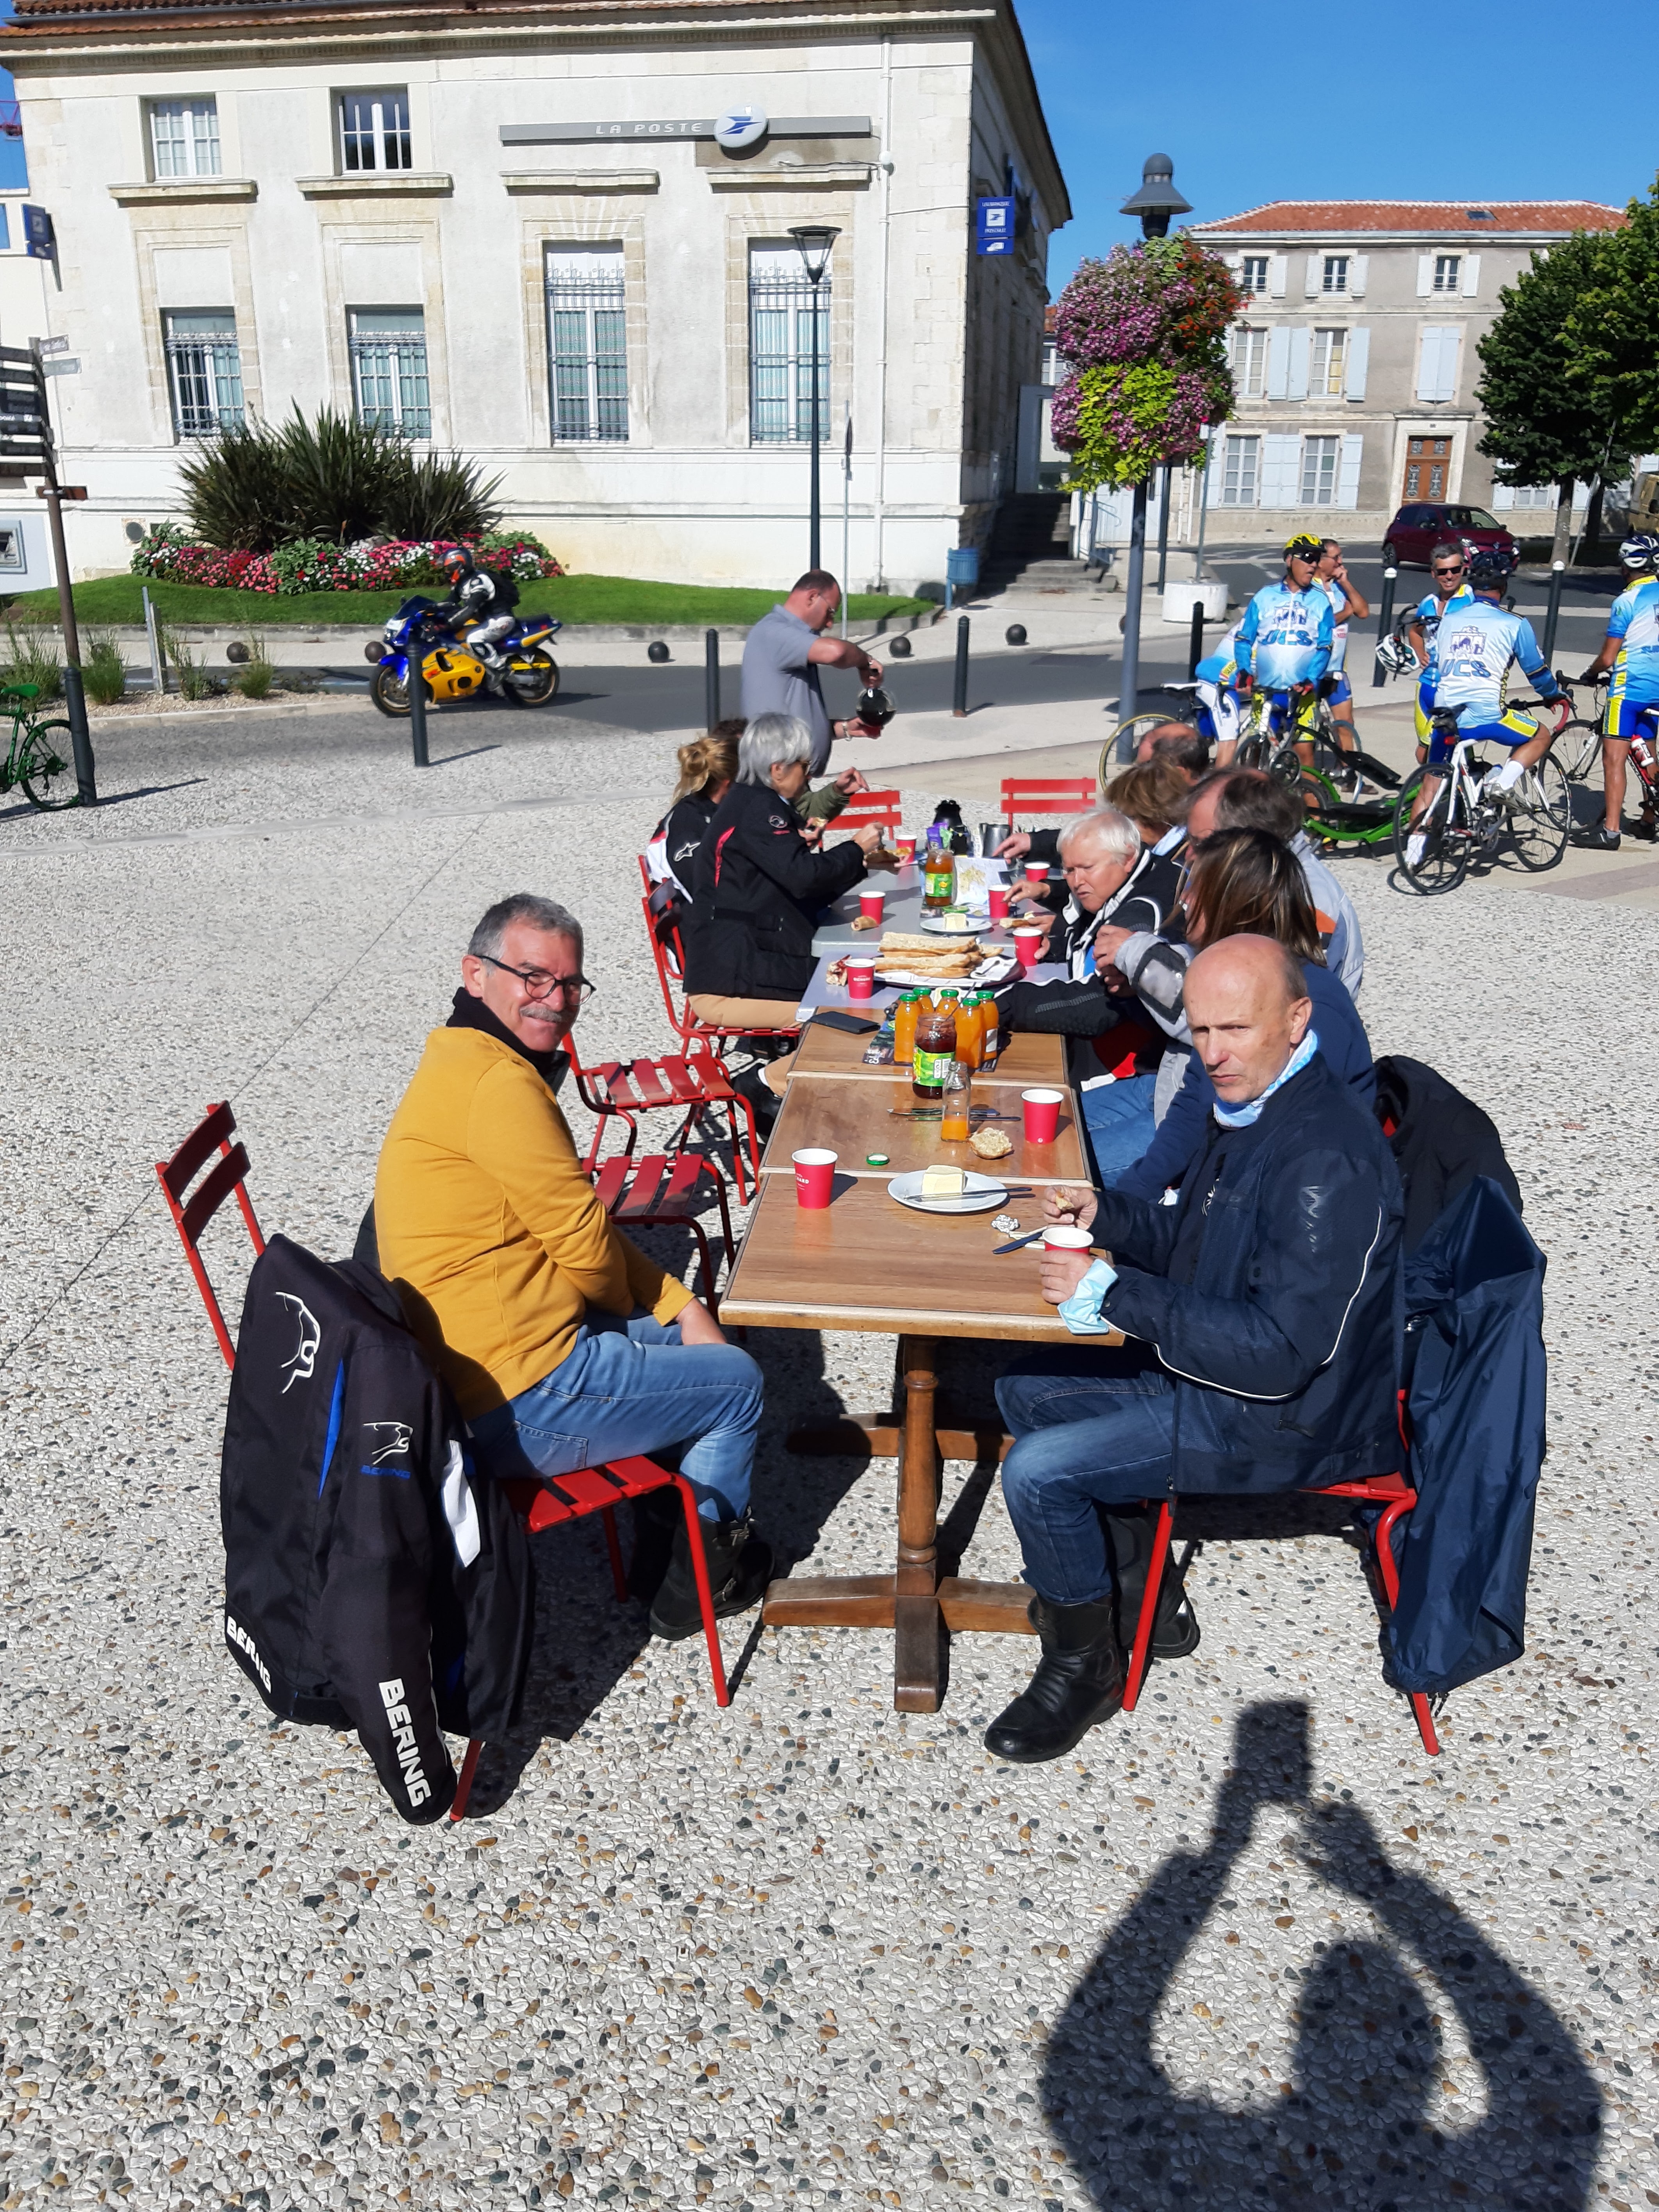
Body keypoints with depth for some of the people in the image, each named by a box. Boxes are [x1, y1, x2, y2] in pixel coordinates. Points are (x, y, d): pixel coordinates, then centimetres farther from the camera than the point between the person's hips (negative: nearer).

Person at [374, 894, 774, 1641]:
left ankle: (664, 1538, 37)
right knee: (736, 1383, 8)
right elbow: (586, 1244, -18)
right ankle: (697, 1583, 27)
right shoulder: (498, 1082, -22)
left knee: (693, 1344, 25)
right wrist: (625, 1301, 5)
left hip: (467, 1374, 10)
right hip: (519, 1408, -10)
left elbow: (571, 1219, 14)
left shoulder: (463, 1063, 12)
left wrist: (679, 1305, 9)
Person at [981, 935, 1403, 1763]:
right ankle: (1137, 1596, 24)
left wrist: (1116, 1296, -28)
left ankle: (1084, 1667, 8)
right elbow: (1199, 1244, 17)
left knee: (1037, 1472, -18)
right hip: (1216, 1363, 10)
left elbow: (1281, 1354, -31)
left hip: (1288, 1420, -10)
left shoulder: (1327, 1160, -29)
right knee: (1027, 1390, 15)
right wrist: (1105, 1215, -3)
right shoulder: (1250, 1105, 2)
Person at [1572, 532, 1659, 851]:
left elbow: (1608, 658, -13)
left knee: (1614, 758, -8)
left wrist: (1589, 674, 6)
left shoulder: (1626, 601, -13)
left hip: (1629, 687, -8)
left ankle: (1610, 830, -13)